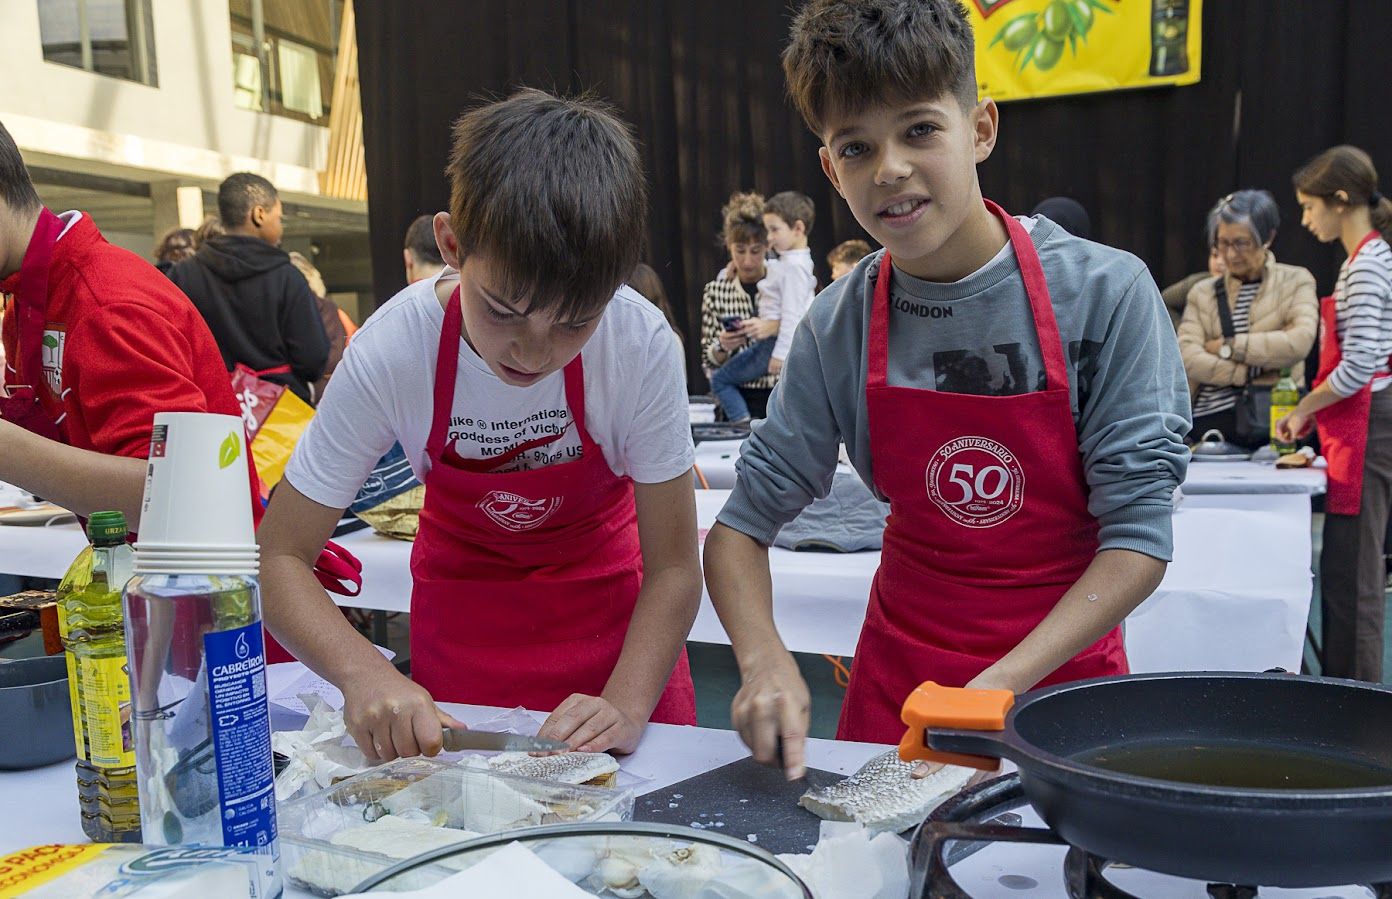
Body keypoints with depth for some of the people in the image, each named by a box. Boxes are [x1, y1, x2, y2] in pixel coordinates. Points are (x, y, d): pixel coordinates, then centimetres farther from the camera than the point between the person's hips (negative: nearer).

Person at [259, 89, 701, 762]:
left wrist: (627, 705, -35)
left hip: (612, 606, 0)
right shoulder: (393, 351, -28)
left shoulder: (642, 344, -29)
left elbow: (673, 567, -19)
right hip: (462, 617, 0)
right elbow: (279, 555, -21)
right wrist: (362, 672, -39)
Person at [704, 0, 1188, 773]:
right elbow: (742, 525, -6)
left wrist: (1002, 686, -25)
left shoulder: (1105, 293, -16)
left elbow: (1138, 536, -15)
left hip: (1060, 670, -1)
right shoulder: (837, 328, -10)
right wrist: (765, 659, -24)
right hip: (895, 680, 2)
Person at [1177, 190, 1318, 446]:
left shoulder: (1296, 281, 9)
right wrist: (1252, 373, -10)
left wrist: (1228, 346, -5)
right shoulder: (1202, 292, 14)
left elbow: (1300, 342, -8)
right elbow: (1187, 357, -1)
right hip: (1210, 420, 2)